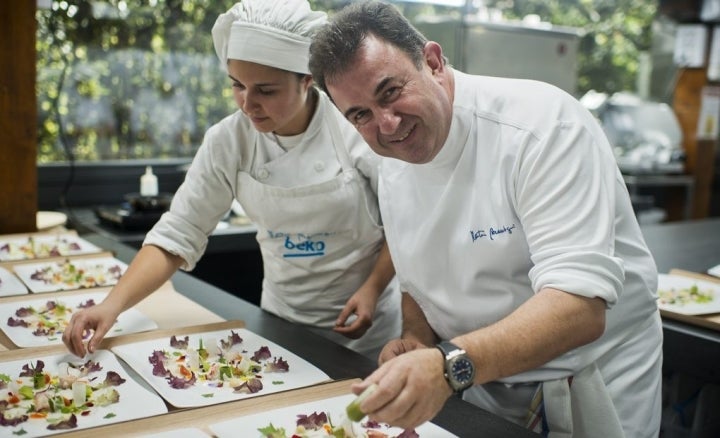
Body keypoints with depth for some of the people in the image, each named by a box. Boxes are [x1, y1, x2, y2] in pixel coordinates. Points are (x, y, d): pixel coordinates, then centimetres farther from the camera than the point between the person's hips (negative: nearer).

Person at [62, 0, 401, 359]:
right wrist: (113, 304, -23)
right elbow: (177, 235, -11)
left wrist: (373, 289, -18)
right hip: (282, 321, 2)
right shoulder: (227, 142, -13)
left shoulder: (360, 129, -20)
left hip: (361, 322, -2)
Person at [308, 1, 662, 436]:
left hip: (585, 391, -5)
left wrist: (451, 365, -46)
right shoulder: (393, 171, -3)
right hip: (476, 383, 6)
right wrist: (417, 339, -10)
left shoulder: (544, 124, -26)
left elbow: (579, 305, -34)